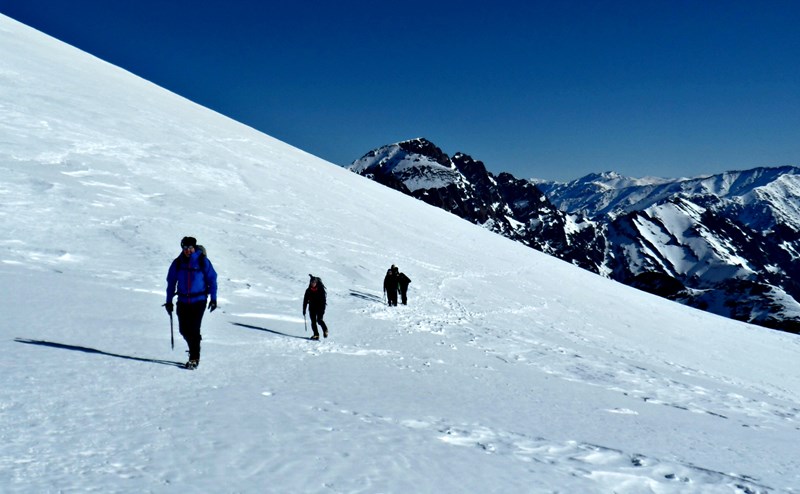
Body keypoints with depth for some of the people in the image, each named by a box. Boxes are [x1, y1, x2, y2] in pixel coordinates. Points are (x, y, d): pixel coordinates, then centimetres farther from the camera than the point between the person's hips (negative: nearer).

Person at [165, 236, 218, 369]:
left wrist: (213, 298, -4)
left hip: (199, 300, -3)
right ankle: (194, 347, 34)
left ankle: (194, 358, 2)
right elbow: (171, 282, 11)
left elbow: (212, 279, 0)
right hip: (183, 301, 4)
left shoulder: (202, 261, -5)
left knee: (194, 329, -9)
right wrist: (169, 301, 11)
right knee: (184, 330, 6)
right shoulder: (178, 263, 3)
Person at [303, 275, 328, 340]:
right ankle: (316, 335, 6)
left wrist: (323, 308, -16)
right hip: (312, 308, 3)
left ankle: (325, 330, 11)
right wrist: (304, 310, 7)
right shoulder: (308, 290, 5)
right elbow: (305, 300, 9)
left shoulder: (321, 289, -4)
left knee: (319, 320, -15)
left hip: (320, 307, -3)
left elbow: (323, 299, -7)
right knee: (313, 321, -2)